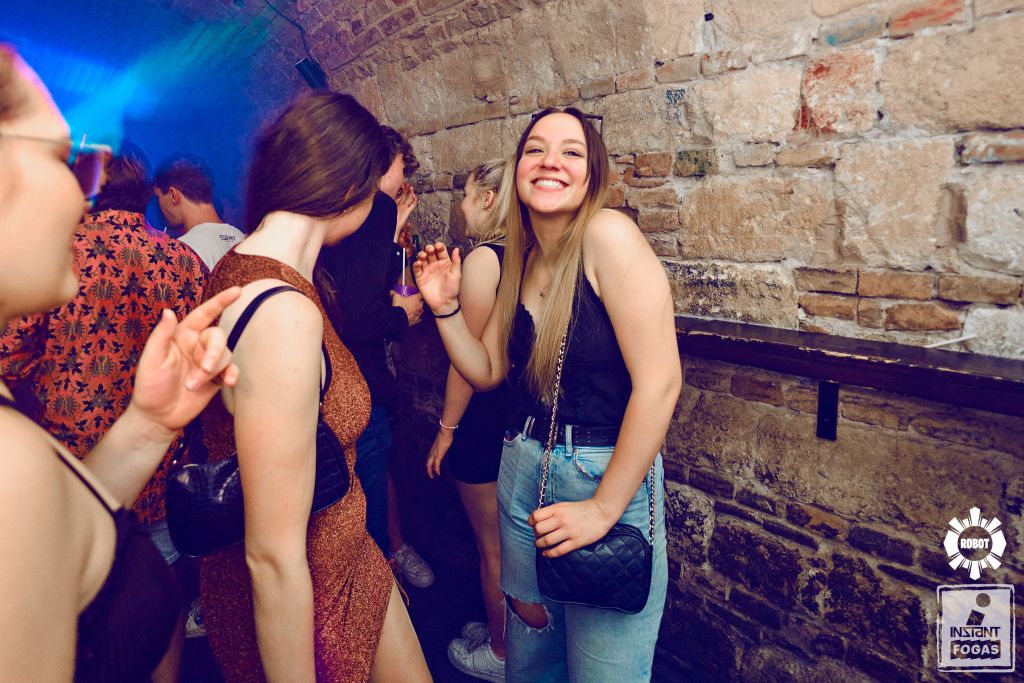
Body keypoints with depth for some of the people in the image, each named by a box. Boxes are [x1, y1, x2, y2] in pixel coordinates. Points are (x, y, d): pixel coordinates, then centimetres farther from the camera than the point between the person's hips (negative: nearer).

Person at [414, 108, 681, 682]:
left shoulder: (608, 235, -16)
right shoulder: (522, 260, 5)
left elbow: (659, 382, -21)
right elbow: (487, 371, 13)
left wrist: (604, 507, -18)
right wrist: (445, 307, -2)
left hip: (608, 477, -6)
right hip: (524, 471, 6)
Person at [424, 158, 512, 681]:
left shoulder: (483, 258, -18)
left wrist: (446, 429, -11)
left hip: (484, 418, -8)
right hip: (518, 412, 8)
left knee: (491, 545, 9)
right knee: (510, 539, 22)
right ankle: (505, 630, 40)